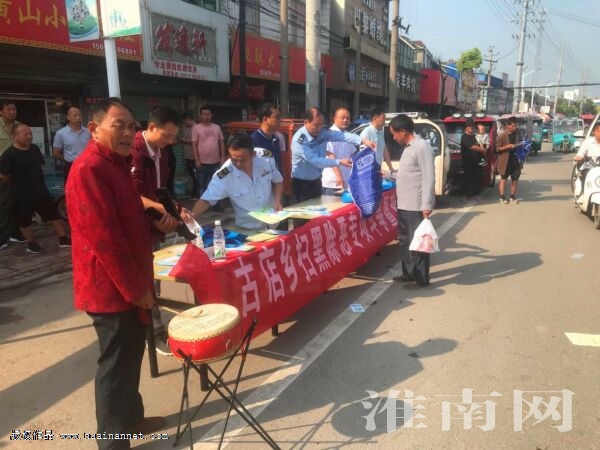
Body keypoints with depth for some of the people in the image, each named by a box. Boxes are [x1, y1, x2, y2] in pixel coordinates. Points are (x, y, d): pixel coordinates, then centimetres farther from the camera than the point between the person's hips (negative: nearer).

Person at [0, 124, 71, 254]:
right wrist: (18, 184, -2)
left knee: (54, 214, 9)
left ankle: (63, 239, 17)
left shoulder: (35, 148, 2)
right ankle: (31, 243, 24)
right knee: (24, 220, 9)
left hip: (41, 189, 6)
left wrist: (37, 181, 11)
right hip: (22, 194, -6)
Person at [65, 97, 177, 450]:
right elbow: (104, 237, -24)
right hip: (112, 288, -10)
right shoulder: (90, 169, -20)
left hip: (130, 284, 10)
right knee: (117, 364, 3)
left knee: (131, 355, 22)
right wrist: (136, 288, -20)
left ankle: (132, 417, 41)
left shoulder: (118, 164, 14)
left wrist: (157, 223, 3)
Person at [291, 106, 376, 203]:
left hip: (316, 180, 7)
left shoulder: (322, 132, -6)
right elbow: (315, 160, -27)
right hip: (302, 183, -6)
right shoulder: (299, 140, -23)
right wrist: (339, 162, -25)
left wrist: (363, 140, -32)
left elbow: (342, 135, -18)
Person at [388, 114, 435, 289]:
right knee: (404, 241, 16)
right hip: (404, 204, 9)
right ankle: (409, 273, 30)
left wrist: (427, 205, -22)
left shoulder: (422, 147, -15)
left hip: (417, 206, -9)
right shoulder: (408, 148, 14)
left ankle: (421, 279, 13)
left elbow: (429, 178, -19)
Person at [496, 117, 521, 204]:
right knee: (503, 179, 6)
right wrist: (508, 146, -22)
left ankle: (513, 197, 20)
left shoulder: (516, 134, 7)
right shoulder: (502, 135, -9)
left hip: (515, 160, 5)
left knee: (515, 179, 8)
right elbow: (497, 148, -12)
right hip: (505, 161, -5)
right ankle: (502, 197, 10)